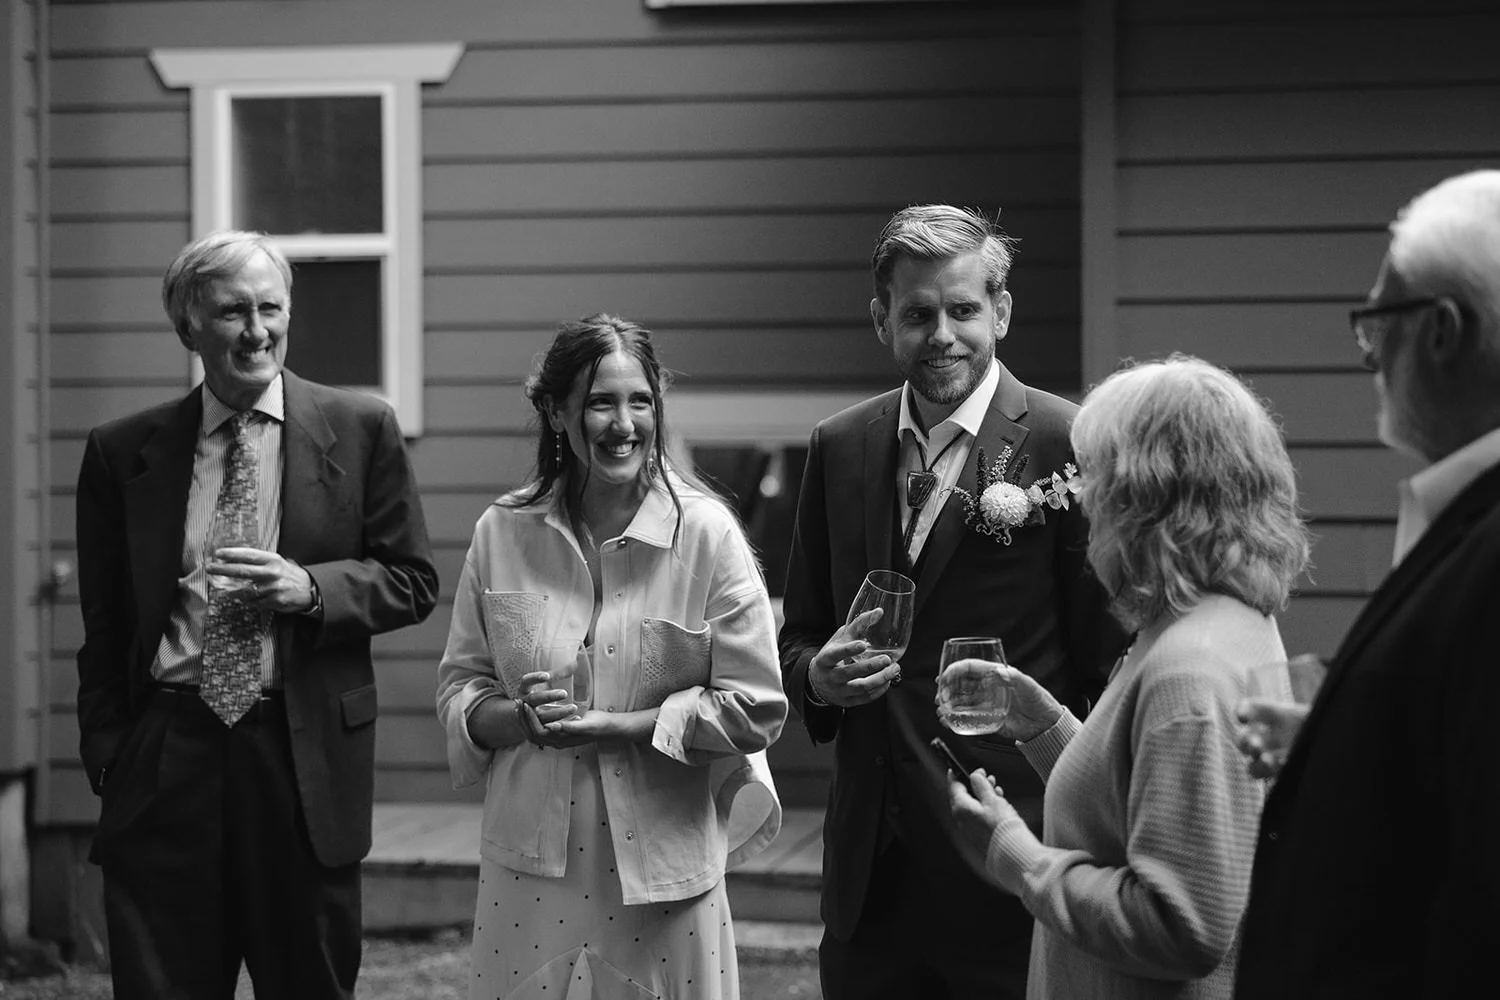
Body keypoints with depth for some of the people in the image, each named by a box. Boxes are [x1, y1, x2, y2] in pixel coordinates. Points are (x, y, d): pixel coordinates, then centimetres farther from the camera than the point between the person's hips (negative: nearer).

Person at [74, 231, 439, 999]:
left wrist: (311, 588, -13)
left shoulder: (360, 430, 3)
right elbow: (103, 625, 9)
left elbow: (412, 582, 5)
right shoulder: (121, 453, 5)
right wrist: (106, 756, 0)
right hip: (163, 761, 1)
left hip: (307, 759, 0)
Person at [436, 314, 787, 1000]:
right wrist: (519, 716, -13)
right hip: (531, 863, 2)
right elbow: (459, 688, 9)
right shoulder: (503, 533, 2)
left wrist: (615, 726, -14)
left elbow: (755, 709, -5)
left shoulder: (706, 532, -5)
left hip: (661, 863, -2)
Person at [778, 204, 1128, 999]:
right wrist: (819, 674, -6)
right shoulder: (839, 448, 10)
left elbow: (1109, 665, -7)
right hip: (869, 870, 5)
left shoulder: (1066, 447, -7)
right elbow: (799, 634, 17)